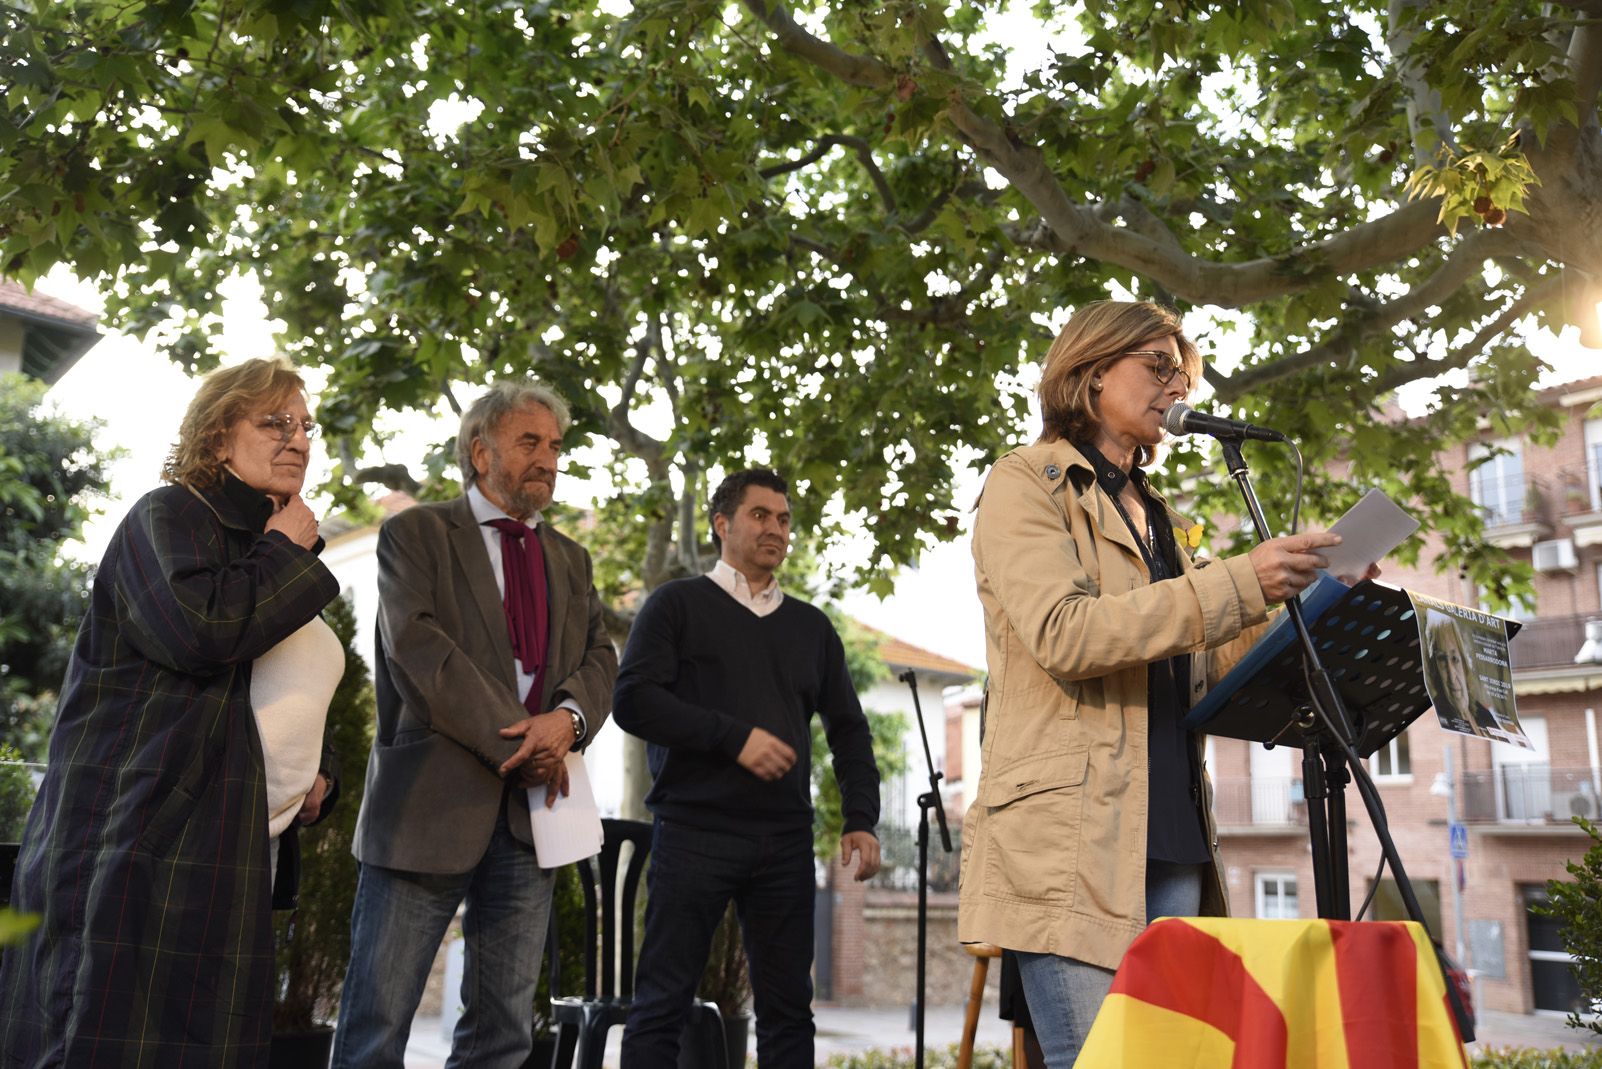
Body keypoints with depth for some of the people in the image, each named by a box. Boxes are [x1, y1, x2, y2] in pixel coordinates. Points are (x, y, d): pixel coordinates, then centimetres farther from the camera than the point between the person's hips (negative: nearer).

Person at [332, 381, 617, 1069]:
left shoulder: (571, 560, 20)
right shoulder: (416, 533, 3)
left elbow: (599, 658, 11)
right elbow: (415, 643, -10)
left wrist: (568, 717, -12)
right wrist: (516, 739, -15)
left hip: (530, 806, 5)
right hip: (431, 802, -5)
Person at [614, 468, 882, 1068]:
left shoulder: (811, 626, 17)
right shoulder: (678, 605, 5)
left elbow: (848, 729, 18)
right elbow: (632, 700, -7)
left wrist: (860, 819, 5)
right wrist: (735, 737, -14)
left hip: (785, 840, 4)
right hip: (694, 832, -4)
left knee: (788, 1009, 7)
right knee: (662, 1005, -1)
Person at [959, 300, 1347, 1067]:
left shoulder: (1152, 514, 24)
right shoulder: (1027, 483, 3)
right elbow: (1061, 634, -15)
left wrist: (1288, 603, 9)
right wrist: (1238, 584, -16)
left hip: (1171, 841, 7)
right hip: (1072, 839, -7)